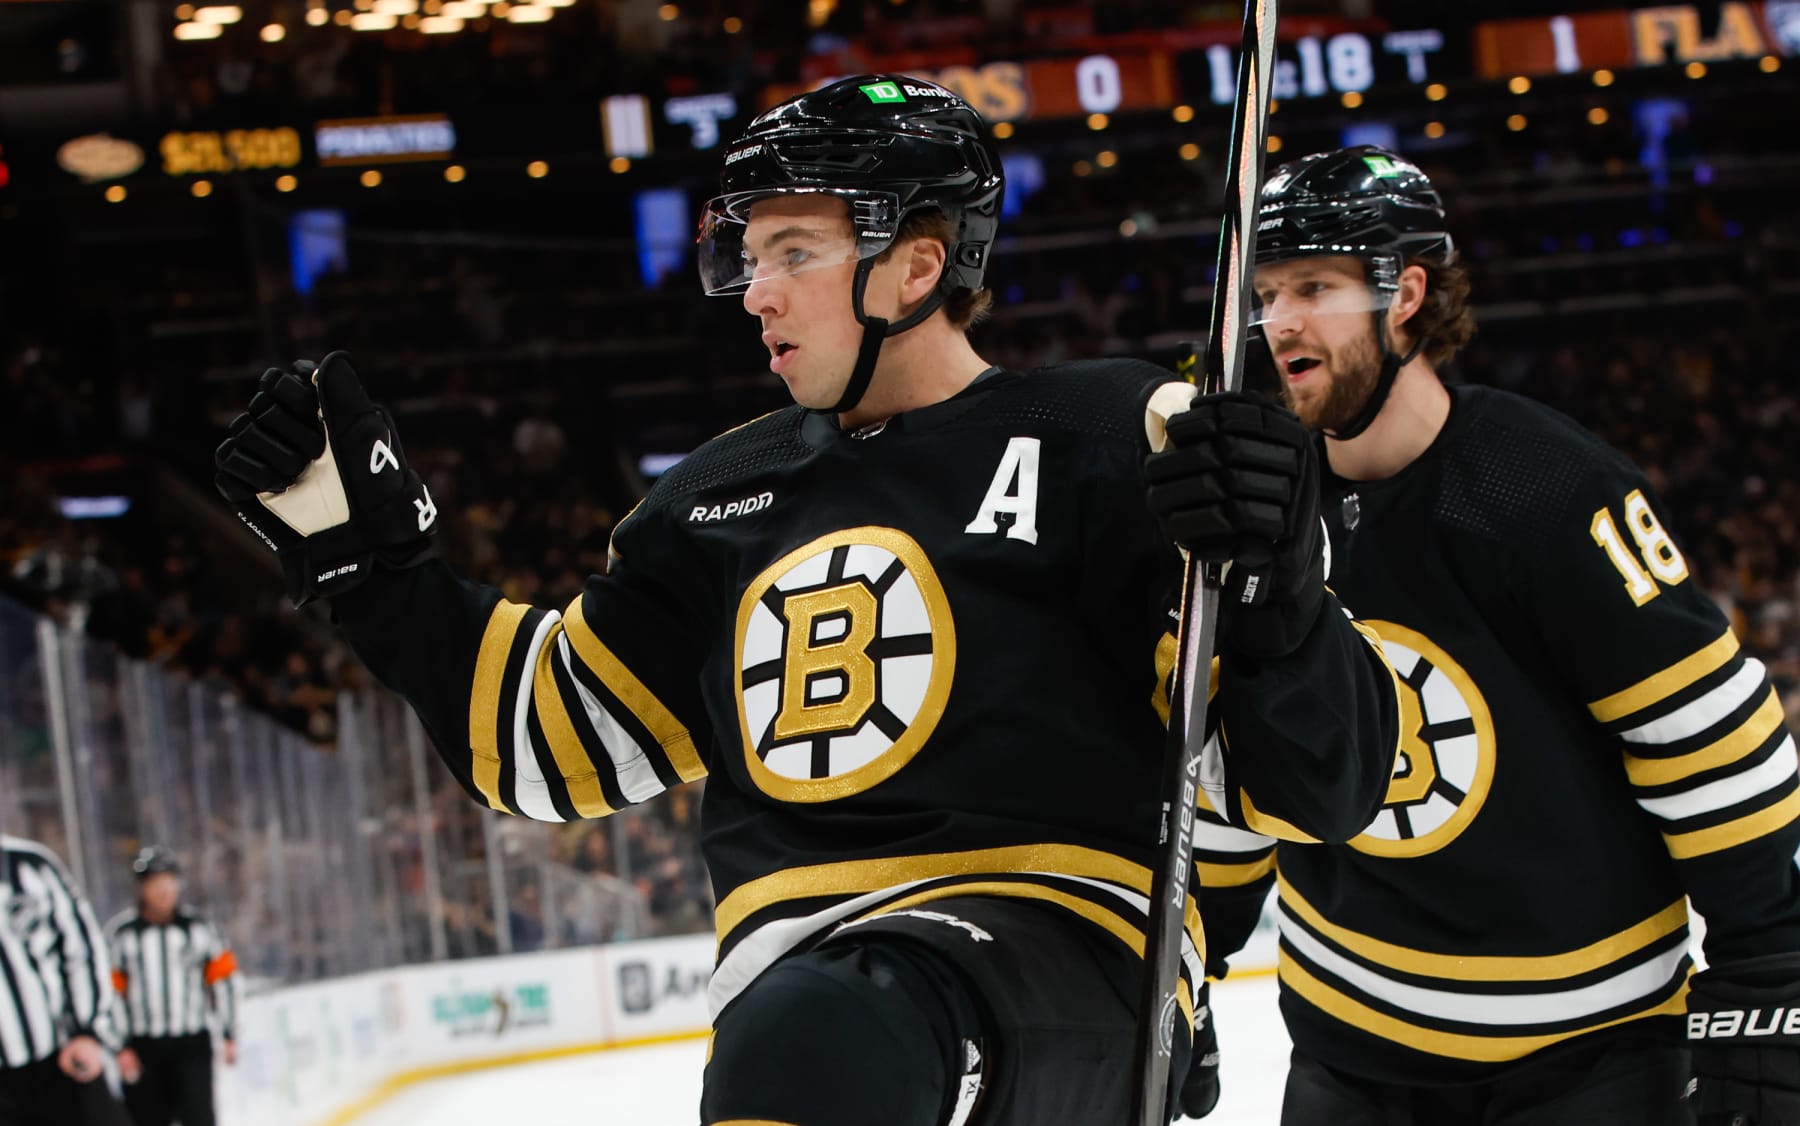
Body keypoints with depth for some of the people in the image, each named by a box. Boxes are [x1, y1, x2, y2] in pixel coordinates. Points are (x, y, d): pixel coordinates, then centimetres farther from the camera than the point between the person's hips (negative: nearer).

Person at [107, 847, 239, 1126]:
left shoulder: (198, 928, 2)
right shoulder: (120, 933, -3)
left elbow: (223, 980, 9)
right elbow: (109, 991, -2)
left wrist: (228, 1035, 7)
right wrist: (120, 1047, -5)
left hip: (192, 1044, 0)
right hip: (142, 1048, 0)